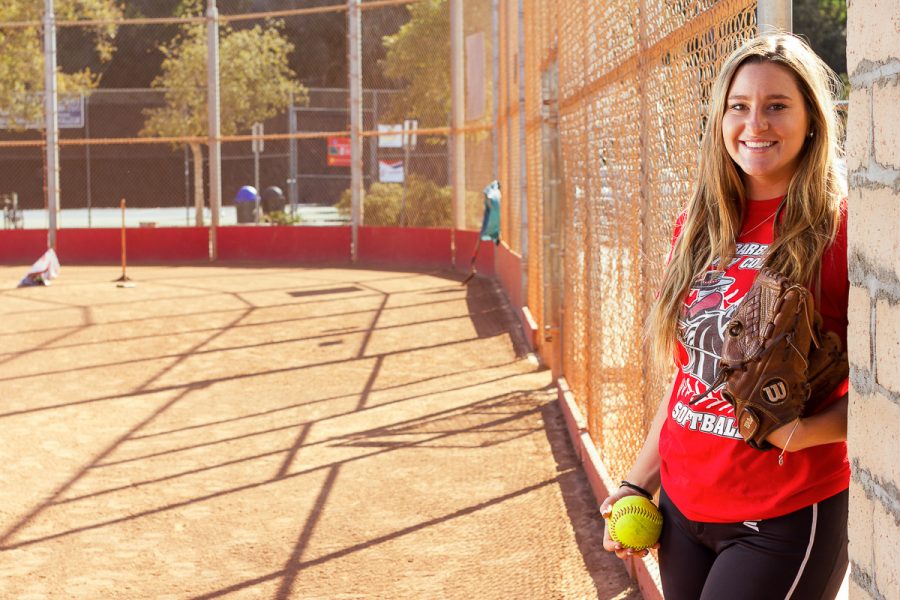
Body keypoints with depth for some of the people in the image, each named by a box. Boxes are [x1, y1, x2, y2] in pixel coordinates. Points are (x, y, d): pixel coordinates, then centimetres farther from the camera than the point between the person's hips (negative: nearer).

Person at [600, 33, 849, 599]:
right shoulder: (698, 228, 7)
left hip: (784, 518, -6)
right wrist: (638, 483, 14)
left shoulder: (842, 226, -11)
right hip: (682, 507, 6)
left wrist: (805, 430, -26)